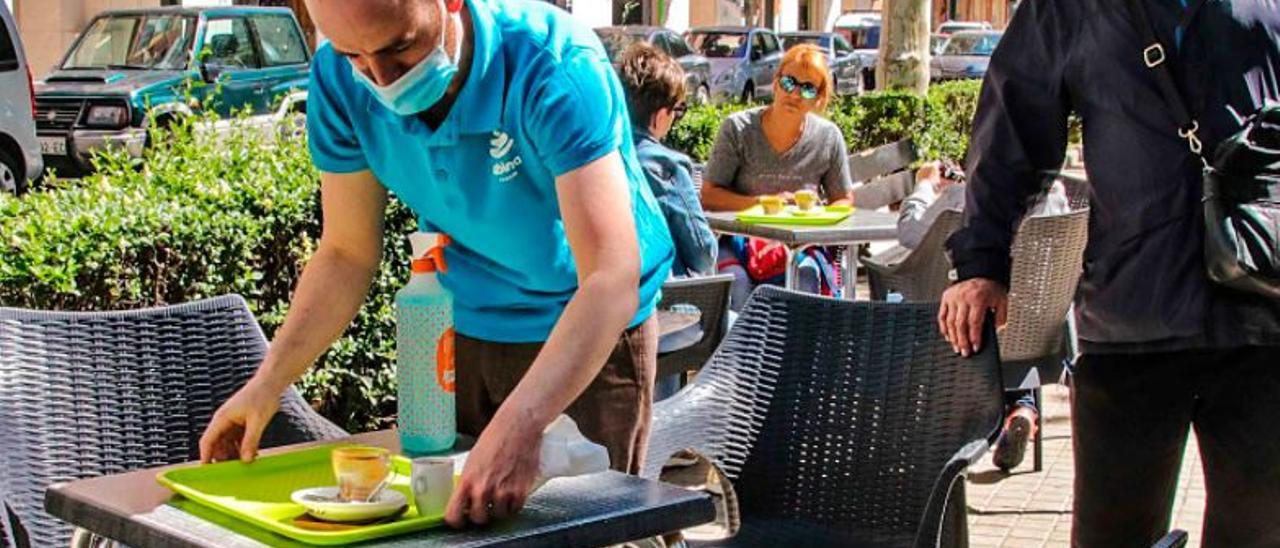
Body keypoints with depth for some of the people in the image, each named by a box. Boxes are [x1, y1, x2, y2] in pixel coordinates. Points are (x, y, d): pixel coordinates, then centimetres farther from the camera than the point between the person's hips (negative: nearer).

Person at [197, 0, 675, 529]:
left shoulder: (557, 67, -32)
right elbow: (347, 254, -4)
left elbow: (612, 279, -41)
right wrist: (266, 385, -13)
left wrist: (519, 425, -54)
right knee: (445, 509, 14)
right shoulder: (340, 80, -17)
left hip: (591, 335, -4)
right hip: (462, 326, 4)